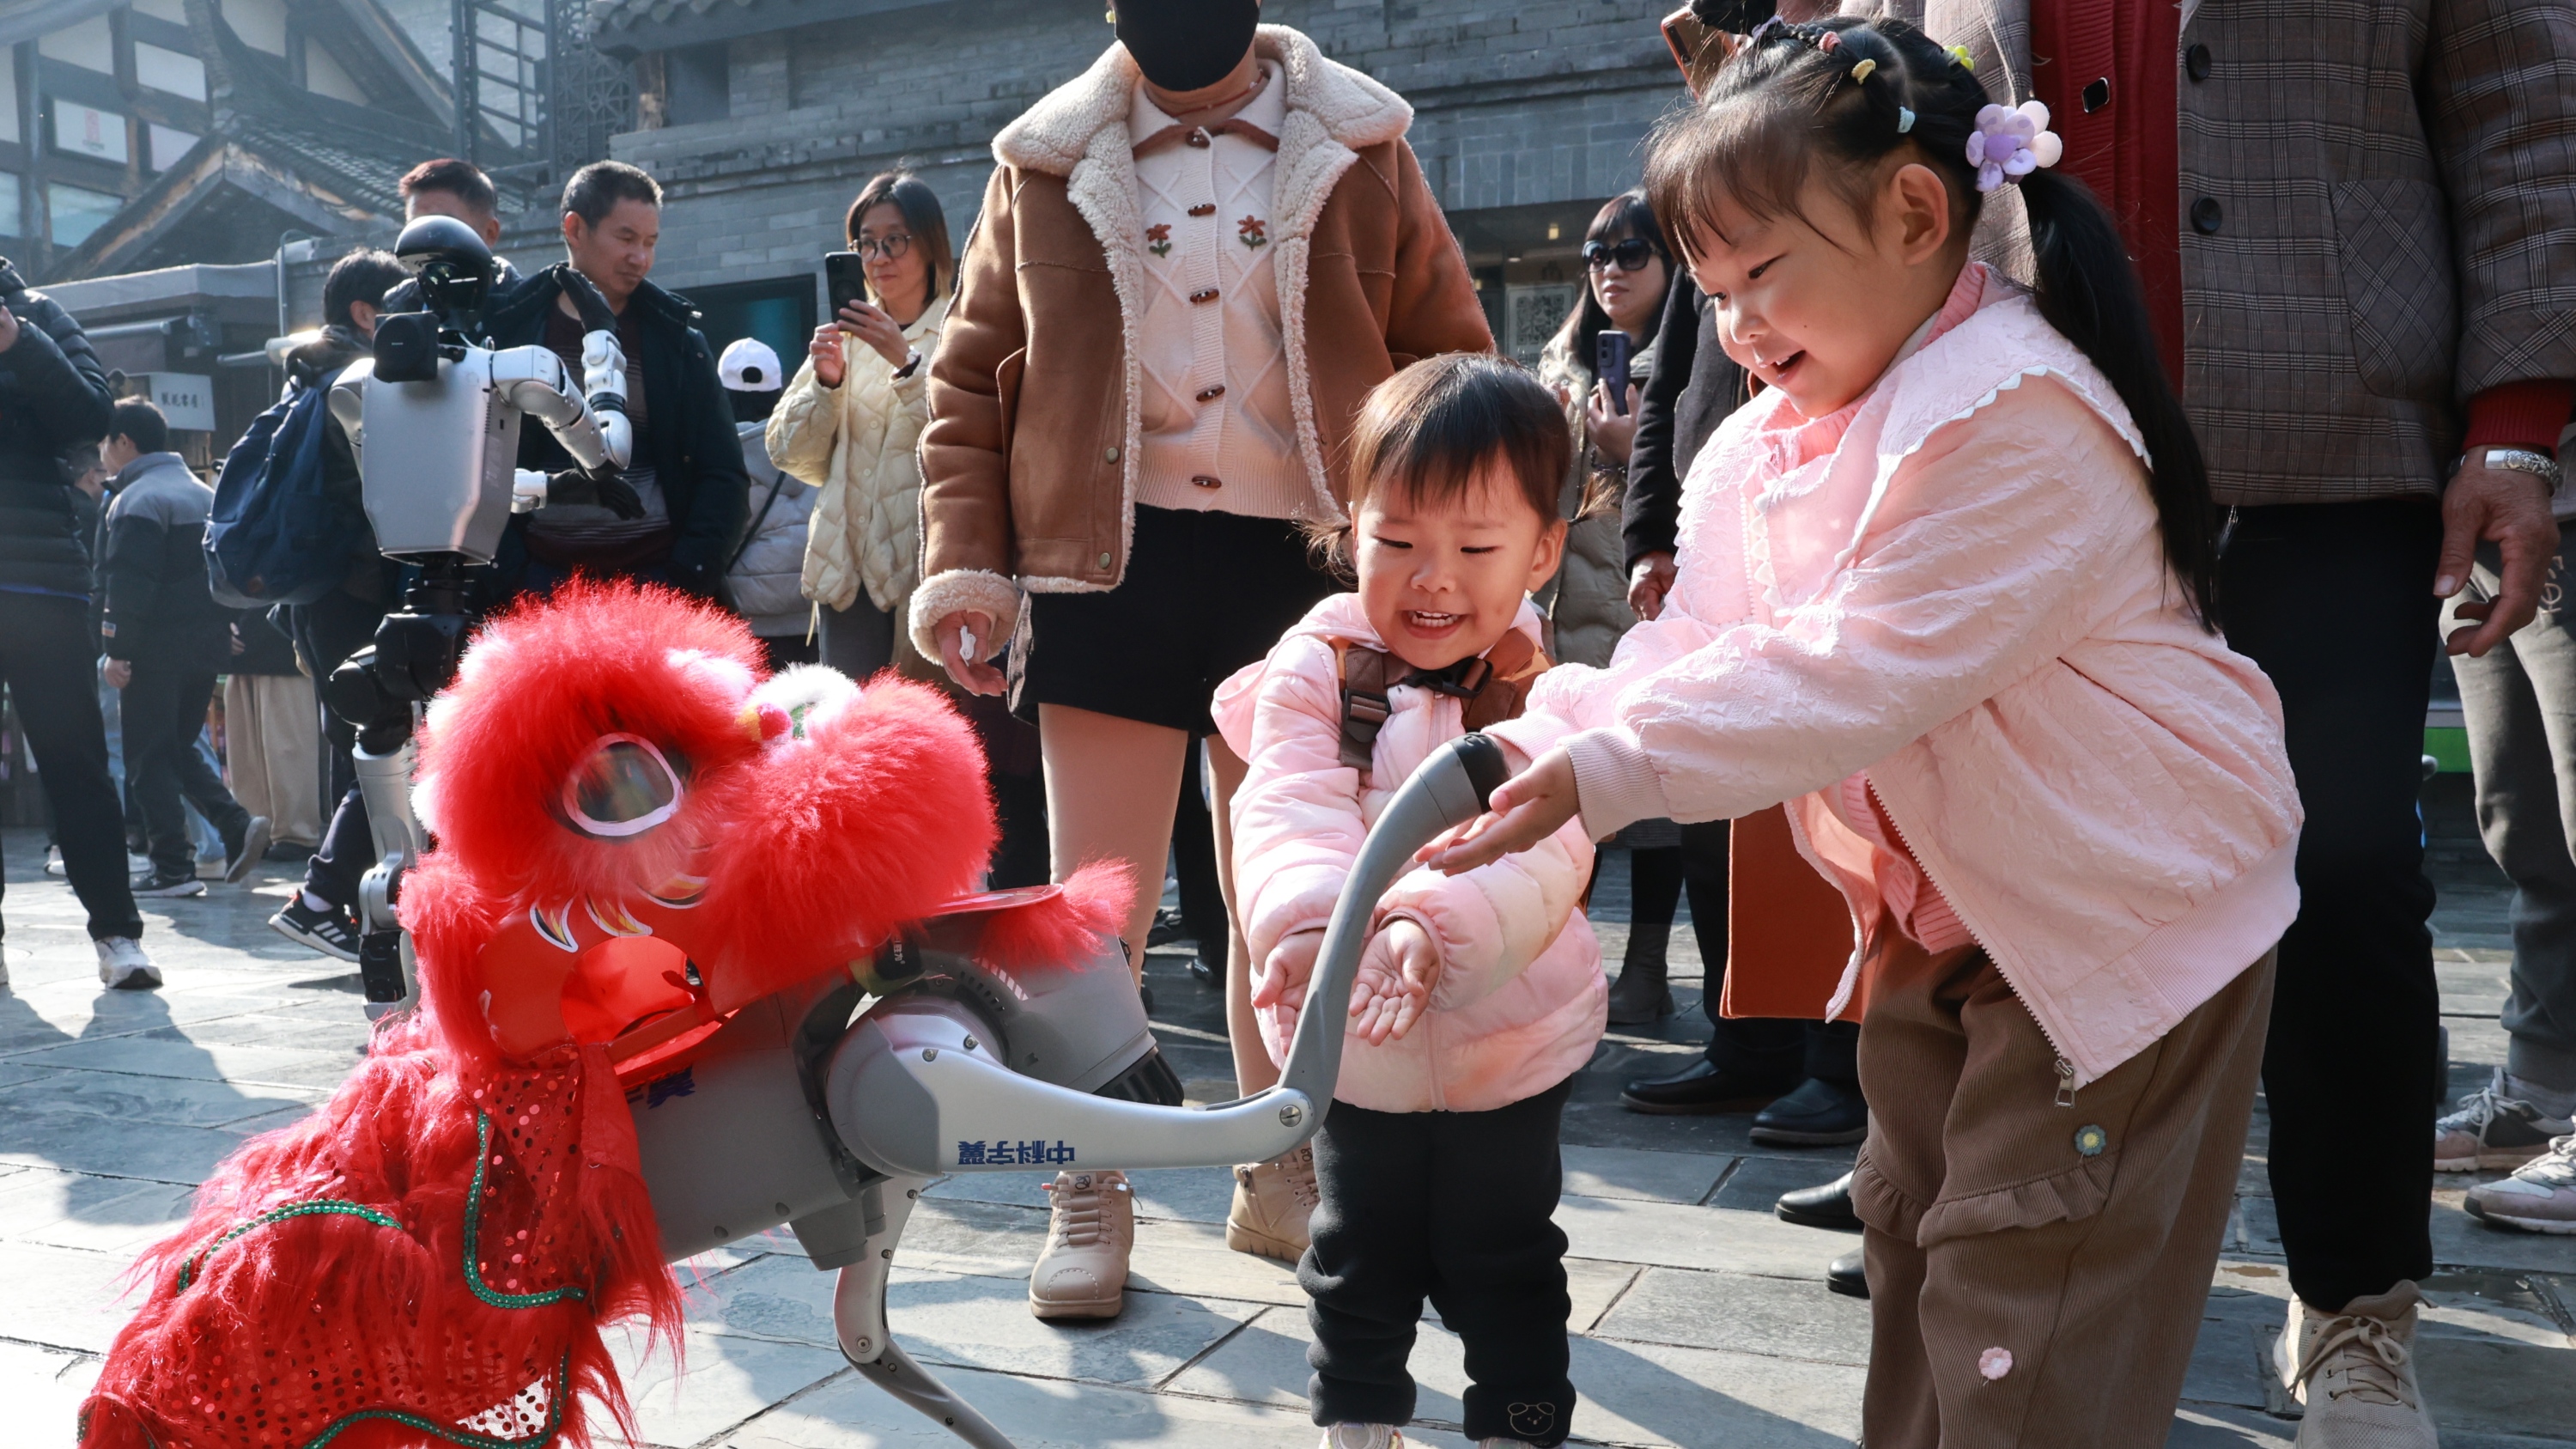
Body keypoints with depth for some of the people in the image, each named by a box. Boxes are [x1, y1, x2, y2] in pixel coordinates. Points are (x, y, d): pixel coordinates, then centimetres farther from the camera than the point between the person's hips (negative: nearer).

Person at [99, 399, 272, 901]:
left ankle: (173, 868, -2)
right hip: (208, 644, 8)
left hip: (157, 650, -8)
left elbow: (130, 582, -18)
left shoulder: (137, 500, -11)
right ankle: (237, 825, 0)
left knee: (149, 759, 0)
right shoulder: (203, 493, 16)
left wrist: (118, 650, -16)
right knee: (180, 747, 19)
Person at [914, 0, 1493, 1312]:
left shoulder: (1358, 154, 7)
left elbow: (1450, 357, 7)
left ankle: (1280, 1171, 30)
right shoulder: (1049, 166, 8)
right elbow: (971, 376, 8)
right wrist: (964, 561, -4)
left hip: (1302, 562, 1)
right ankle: (1090, 1196, 17)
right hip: (1111, 565, 0)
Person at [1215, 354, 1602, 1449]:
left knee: (1503, 1263, 15)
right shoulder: (1313, 677, -10)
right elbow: (1286, 813, -24)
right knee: (1360, 1255, 20)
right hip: (1351, 1044, 2)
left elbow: (1539, 848, -28)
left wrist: (1433, 922, -47)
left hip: (1507, 1039, -1)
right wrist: (1310, 917, -45)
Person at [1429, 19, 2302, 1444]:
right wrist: (1534, 741, -23)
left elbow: (1859, 678, -32)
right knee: (1911, 1228, 19)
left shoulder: (2016, 416, -26)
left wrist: (1600, 768, -32)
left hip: (2129, 912, -9)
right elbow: (1690, 656, -6)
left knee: (2020, 1290, -4)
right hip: (1947, 912, 9)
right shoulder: (1764, 449, 2)